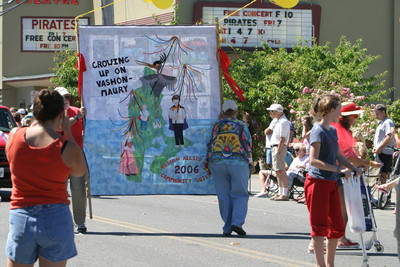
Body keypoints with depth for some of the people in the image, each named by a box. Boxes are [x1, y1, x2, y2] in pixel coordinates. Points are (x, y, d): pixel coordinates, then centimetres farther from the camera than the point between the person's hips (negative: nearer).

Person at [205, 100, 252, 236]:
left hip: (218, 163, 2)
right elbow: (248, 146, 4)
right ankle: (237, 222, -15)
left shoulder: (215, 126, 7)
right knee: (240, 195, 3)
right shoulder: (241, 126, 3)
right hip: (238, 163, -2)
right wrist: (249, 165, 12)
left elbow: (209, 146, 8)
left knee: (224, 196, 5)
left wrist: (208, 164, 16)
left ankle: (227, 228, 4)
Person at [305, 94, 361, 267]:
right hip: (318, 182, -9)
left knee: (337, 226, 11)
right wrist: (338, 170, -21)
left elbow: (338, 156, 22)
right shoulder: (318, 131, -13)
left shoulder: (332, 131, 14)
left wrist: (353, 168, 5)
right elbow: (314, 160, -20)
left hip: (331, 183, 9)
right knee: (320, 226, -4)